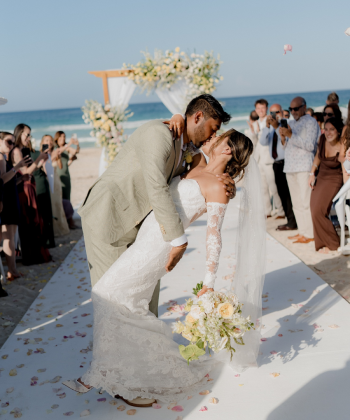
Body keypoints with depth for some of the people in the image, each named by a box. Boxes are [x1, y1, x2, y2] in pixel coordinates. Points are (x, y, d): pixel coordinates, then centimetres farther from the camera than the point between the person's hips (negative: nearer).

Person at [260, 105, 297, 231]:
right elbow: (263, 142, 0)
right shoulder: (270, 127, 14)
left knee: (288, 193, -7)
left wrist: (277, 127, -27)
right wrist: (267, 126, -11)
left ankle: (292, 223, 0)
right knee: (282, 193, 10)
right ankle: (290, 220, 18)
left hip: (285, 162, -7)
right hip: (276, 163, 7)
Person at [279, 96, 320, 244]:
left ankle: (310, 233, -7)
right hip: (290, 167, 7)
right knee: (296, 203, 8)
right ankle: (302, 231, 15)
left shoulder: (311, 122, -3)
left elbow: (310, 146, -13)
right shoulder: (291, 123, 20)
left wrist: (291, 135, -18)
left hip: (304, 167, -7)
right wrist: (283, 138, 1)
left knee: (306, 202, -10)